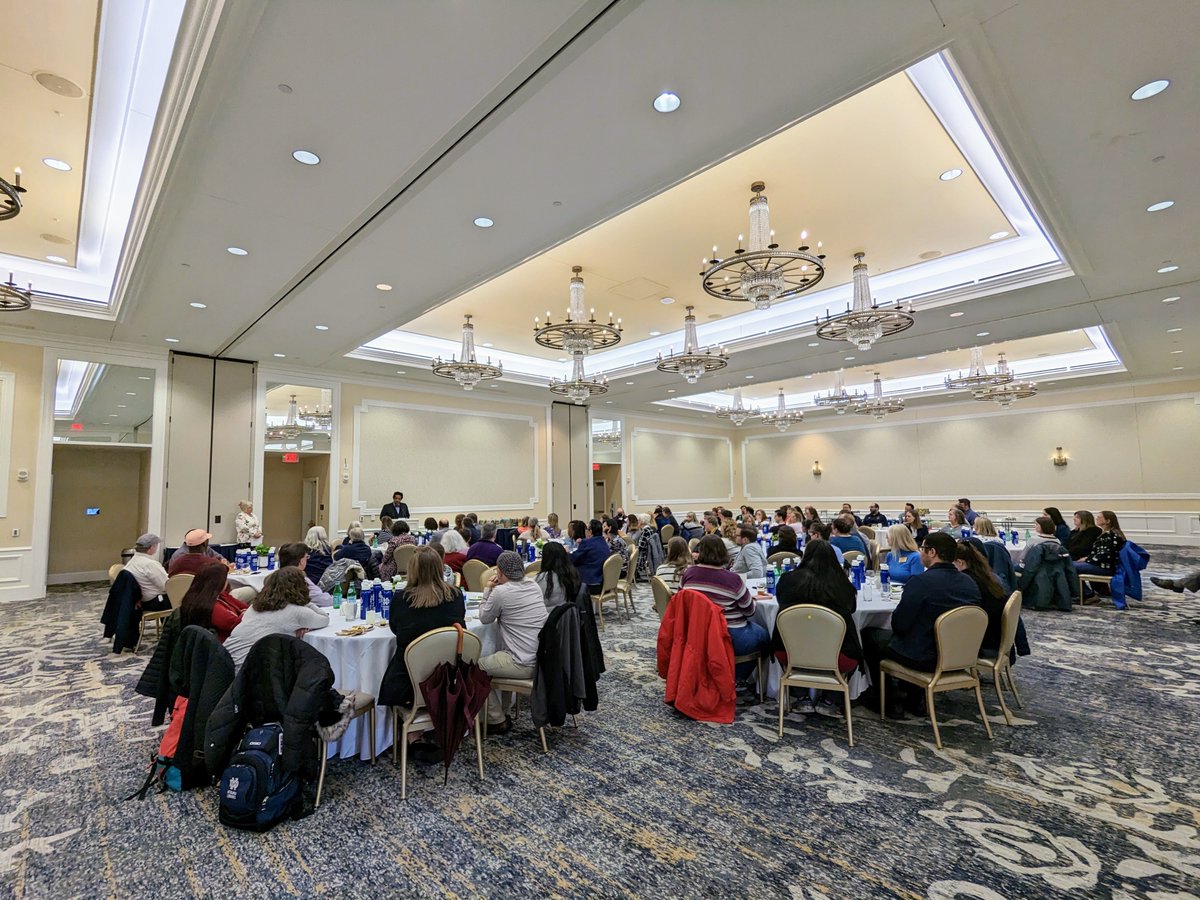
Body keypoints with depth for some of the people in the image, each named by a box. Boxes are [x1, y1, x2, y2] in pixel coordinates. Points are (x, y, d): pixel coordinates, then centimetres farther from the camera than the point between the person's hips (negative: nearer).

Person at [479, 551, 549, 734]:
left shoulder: (501, 591, -14)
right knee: (498, 657, 32)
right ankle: (503, 713, 38)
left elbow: (484, 618, 2)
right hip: (544, 657, 8)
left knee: (478, 666, 15)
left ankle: (497, 720, 23)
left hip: (525, 664, -8)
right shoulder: (534, 586, 7)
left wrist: (487, 591, 9)